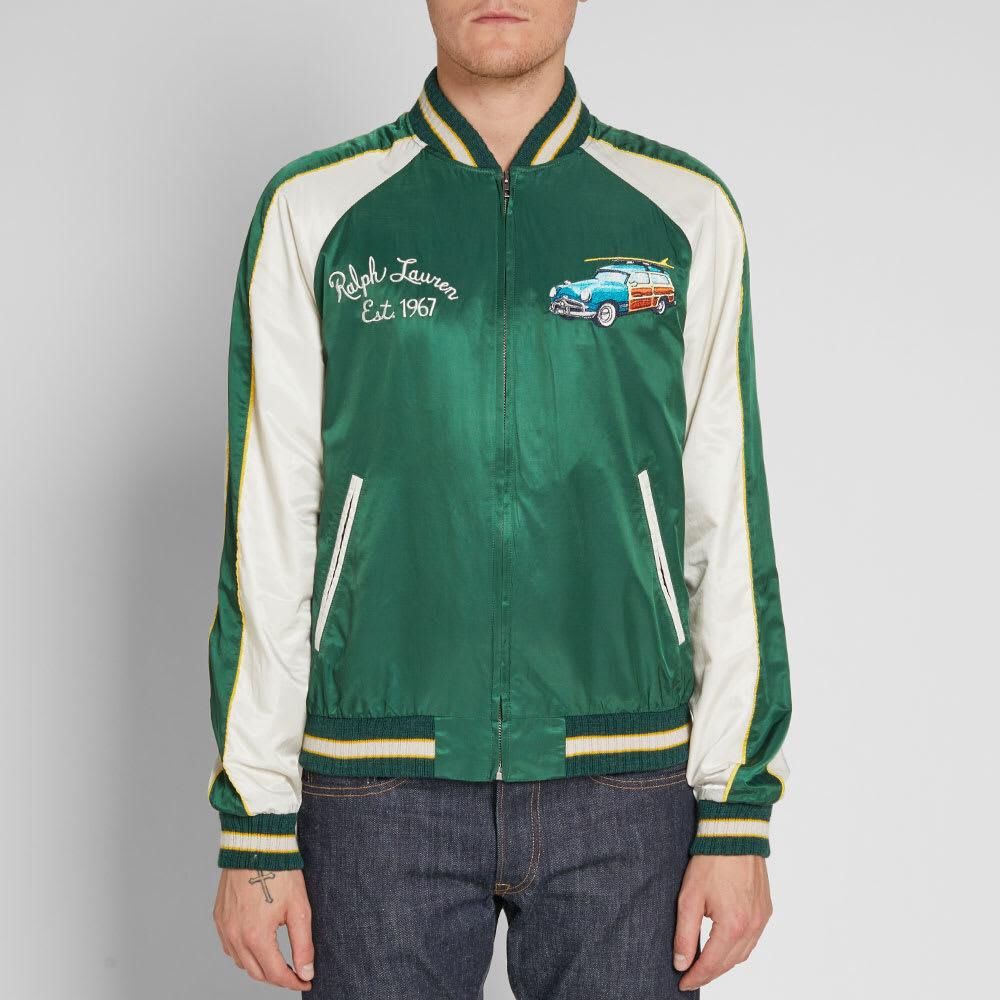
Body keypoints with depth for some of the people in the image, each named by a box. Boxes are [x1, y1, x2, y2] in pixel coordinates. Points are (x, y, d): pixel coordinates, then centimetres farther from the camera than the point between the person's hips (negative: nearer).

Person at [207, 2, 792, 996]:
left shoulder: (685, 213, 5)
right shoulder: (313, 212, 3)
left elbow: (729, 530, 4)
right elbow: (267, 534, 3)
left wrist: (738, 814, -1)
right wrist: (256, 823, 0)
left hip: (623, 791, 1)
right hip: (379, 787, 0)